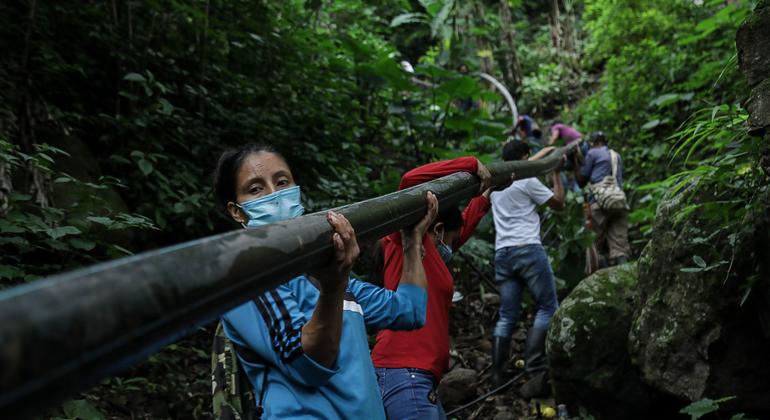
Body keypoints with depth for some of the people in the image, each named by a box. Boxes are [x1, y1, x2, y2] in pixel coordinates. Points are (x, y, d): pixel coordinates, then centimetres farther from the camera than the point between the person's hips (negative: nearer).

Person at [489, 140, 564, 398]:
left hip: (502, 253, 7)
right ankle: (535, 373, -11)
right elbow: (559, 203, 6)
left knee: (507, 316, 10)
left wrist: (542, 154, 46)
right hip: (528, 249, -7)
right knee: (548, 307, -1)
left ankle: (497, 377, 7)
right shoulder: (527, 181, -2)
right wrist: (556, 171, 17)